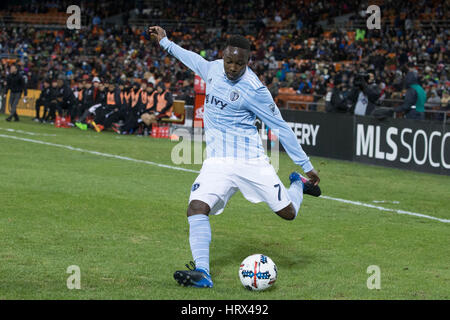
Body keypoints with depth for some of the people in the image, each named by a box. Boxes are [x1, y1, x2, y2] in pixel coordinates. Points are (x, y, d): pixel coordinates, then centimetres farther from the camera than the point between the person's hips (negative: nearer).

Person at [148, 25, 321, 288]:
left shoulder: (254, 89, -13)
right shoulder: (214, 69, 3)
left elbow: (281, 128, -7)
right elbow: (195, 60, 29)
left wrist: (307, 166, -4)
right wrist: (165, 42, 40)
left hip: (251, 160, -4)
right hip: (217, 162, 4)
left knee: (288, 213, -4)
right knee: (197, 207, -21)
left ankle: (299, 184, 32)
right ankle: (202, 272, -24)